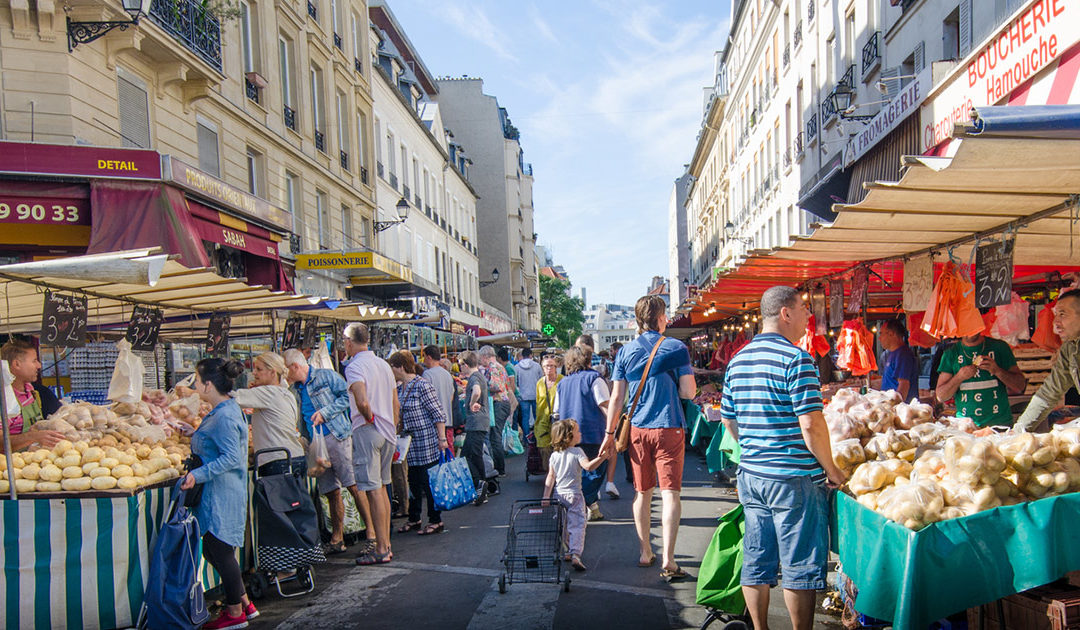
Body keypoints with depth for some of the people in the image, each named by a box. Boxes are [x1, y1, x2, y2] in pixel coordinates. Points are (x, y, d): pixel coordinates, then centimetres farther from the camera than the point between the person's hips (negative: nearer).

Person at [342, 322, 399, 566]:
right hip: (387, 432, 8)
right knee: (382, 487, 15)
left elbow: (362, 402, -28)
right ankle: (385, 544, 21)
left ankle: (381, 550, -1)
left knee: (373, 490, -4)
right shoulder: (383, 364, 13)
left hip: (367, 430, -8)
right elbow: (395, 404, 16)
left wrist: (369, 418, -10)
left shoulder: (354, 366, -12)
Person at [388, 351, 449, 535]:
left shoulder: (422, 385, -13)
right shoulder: (399, 388, 9)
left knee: (429, 482, -1)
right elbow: (396, 413, 19)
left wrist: (442, 439, -16)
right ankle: (414, 519, 27)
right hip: (411, 445, 8)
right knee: (414, 481, 15)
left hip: (428, 443, -8)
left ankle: (436, 521, 10)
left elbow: (438, 414, -14)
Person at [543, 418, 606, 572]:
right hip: (574, 494, -5)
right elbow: (588, 467, -25)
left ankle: (567, 552, 25)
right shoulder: (577, 452, -9)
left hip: (559, 494, 5)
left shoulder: (554, 455, 6)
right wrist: (602, 457, -30)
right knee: (577, 525, -7)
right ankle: (575, 555, -20)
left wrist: (546, 497, 4)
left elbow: (550, 477, 3)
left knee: (562, 525, 18)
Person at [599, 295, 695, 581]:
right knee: (670, 493, -2)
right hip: (669, 429, -3)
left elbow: (617, 397, 3)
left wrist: (610, 432, 9)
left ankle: (645, 553, 23)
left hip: (638, 429, 3)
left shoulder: (625, 351, 3)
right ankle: (668, 560, -6)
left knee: (642, 493, 13)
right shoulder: (676, 348, -4)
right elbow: (688, 392, -6)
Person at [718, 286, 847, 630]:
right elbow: (811, 424, -19)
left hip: (750, 474, 7)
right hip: (794, 478, -7)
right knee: (799, 568, 5)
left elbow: (728, 420, 15)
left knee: (756, 563, 14)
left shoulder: (737, 360, 9)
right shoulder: (796, 359, -15)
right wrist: (830, 468, -6)